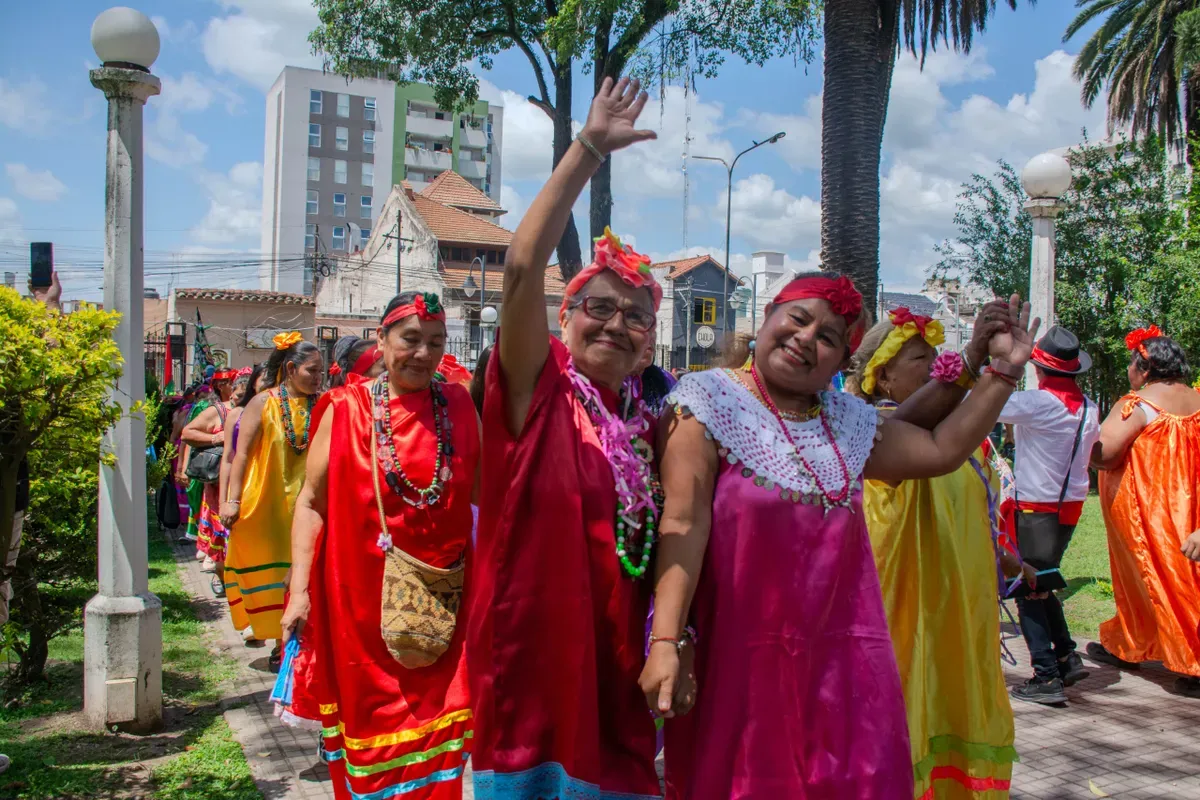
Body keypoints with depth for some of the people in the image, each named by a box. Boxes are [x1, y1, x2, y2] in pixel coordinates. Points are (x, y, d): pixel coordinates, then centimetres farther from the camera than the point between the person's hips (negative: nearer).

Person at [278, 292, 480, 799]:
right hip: (363, 602, -1)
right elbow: (312, 501, -1)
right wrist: (300, 589, -8)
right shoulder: (346, 410, -3)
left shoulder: (459, 407, 4)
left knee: (436, 735, 7)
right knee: (368, 726, 12)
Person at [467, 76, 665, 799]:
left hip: (613, 659, 5)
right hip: (533, 650, -5)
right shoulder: (537, 389, -6)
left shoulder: (648, 420, 8)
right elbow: (523, 268, -22)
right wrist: (589, 150, -24)